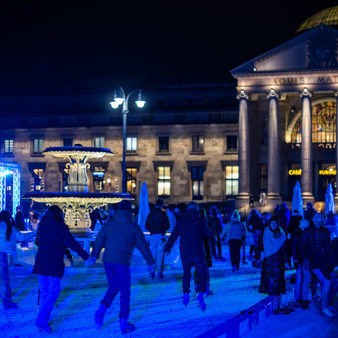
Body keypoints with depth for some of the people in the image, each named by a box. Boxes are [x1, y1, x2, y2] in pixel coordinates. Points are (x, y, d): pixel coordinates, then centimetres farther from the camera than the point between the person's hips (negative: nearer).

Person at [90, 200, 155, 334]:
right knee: (125, 292, 7)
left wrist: (94, 255, 22)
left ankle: (103, 307, -2)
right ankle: (123, 322, 10)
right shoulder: (133, 228, -3)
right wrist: (151, 262, 12)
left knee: (113, 286, 22)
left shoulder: (108, 224, 4)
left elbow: (99, 240, 9)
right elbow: (143, 246, 2)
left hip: (108, 260, 4)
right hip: (122, 262, -3)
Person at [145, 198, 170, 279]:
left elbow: (147, 226, 6)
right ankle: (159, 271, -5)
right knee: (160, 254, -1)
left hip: (153, 236, 2)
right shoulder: (163, 214, -2)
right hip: (161, 235, -2)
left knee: (153, 254, 9)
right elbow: (168, 225, -3)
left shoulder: (151, 214, 7)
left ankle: (152, 271, 5)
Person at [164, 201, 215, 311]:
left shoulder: (180, 221, 4)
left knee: (186, 273, 18)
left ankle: (186, 293, 6)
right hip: (197, 252, -3)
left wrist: (167, 248, 20)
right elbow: (209, 235, 2)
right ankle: (201, 293, -13)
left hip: (185, 253, 3)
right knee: (202, 273, 4)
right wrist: (213, 240, 23)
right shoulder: (199, 221, -5)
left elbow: (173, 236, 10)